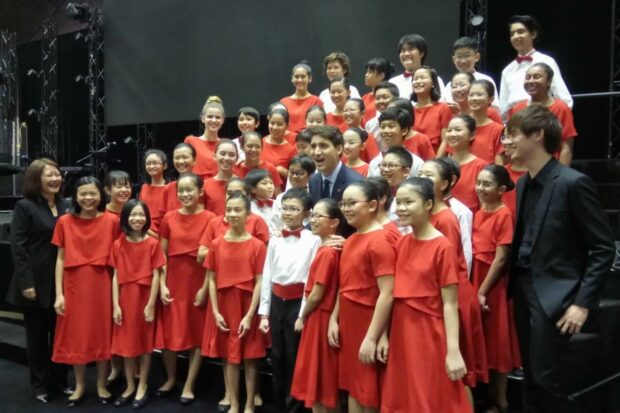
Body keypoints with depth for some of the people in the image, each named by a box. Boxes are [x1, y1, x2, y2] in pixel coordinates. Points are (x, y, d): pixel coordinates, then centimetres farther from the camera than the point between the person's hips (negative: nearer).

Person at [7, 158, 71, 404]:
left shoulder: (66, 206, 9)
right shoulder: (25, 207, -6)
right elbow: (17, 247, -11)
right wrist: (26, 282, -16)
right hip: (37, 283, -4)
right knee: (37, 335, 8)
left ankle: (59, 380, 24)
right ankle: (39, 385, 20)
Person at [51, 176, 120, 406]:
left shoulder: (111, 221, -3)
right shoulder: (65, 222, -1)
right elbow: (60, 259, 1)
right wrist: (59, 293, -3)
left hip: (102, 285, -1)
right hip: (74, 286, 1)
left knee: (102, 333, 9)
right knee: (75, 335, 10)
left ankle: (101, 385, 24)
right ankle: (79, 386, 26)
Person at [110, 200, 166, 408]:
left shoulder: (153, 244, -7)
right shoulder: (118, 244, 0)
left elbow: (156, 276, -7)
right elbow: (116, 276, 1)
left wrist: (151, 305, -10)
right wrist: (115, 305, -4)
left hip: (144, 298, -2)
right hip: (125, 298, 2)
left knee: (144, 343, 8)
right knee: (126, 343, 10)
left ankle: (142, 386, 22)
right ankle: (129, 386, 24)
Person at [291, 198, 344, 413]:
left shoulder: (326, 252, -19)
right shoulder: (332, 249, 9)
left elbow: (316, 294, -18)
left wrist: (302, 317, -4)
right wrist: (306, 316, 11)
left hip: (318, 319, -9)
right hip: (323, 318, 9)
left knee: (317, 384, 3)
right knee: (327, 383, 17)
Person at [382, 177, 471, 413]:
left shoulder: (443, 247, -13)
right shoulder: (401, 244, 6)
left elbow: (450, 304, -14)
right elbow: (394, 295, 9)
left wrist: (453, 351, -17)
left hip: (429, 336, -6)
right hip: (401, 335, 6)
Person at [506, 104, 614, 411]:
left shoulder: (573, 182, -14)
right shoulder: (523, 184, 9)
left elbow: (603, 249, -13)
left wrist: (583, 303, -16)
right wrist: (513, 286, 8)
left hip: (553, 295, -7)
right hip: (524, 291, 7)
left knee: (548, 379, 0)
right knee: (530, 378, 16)